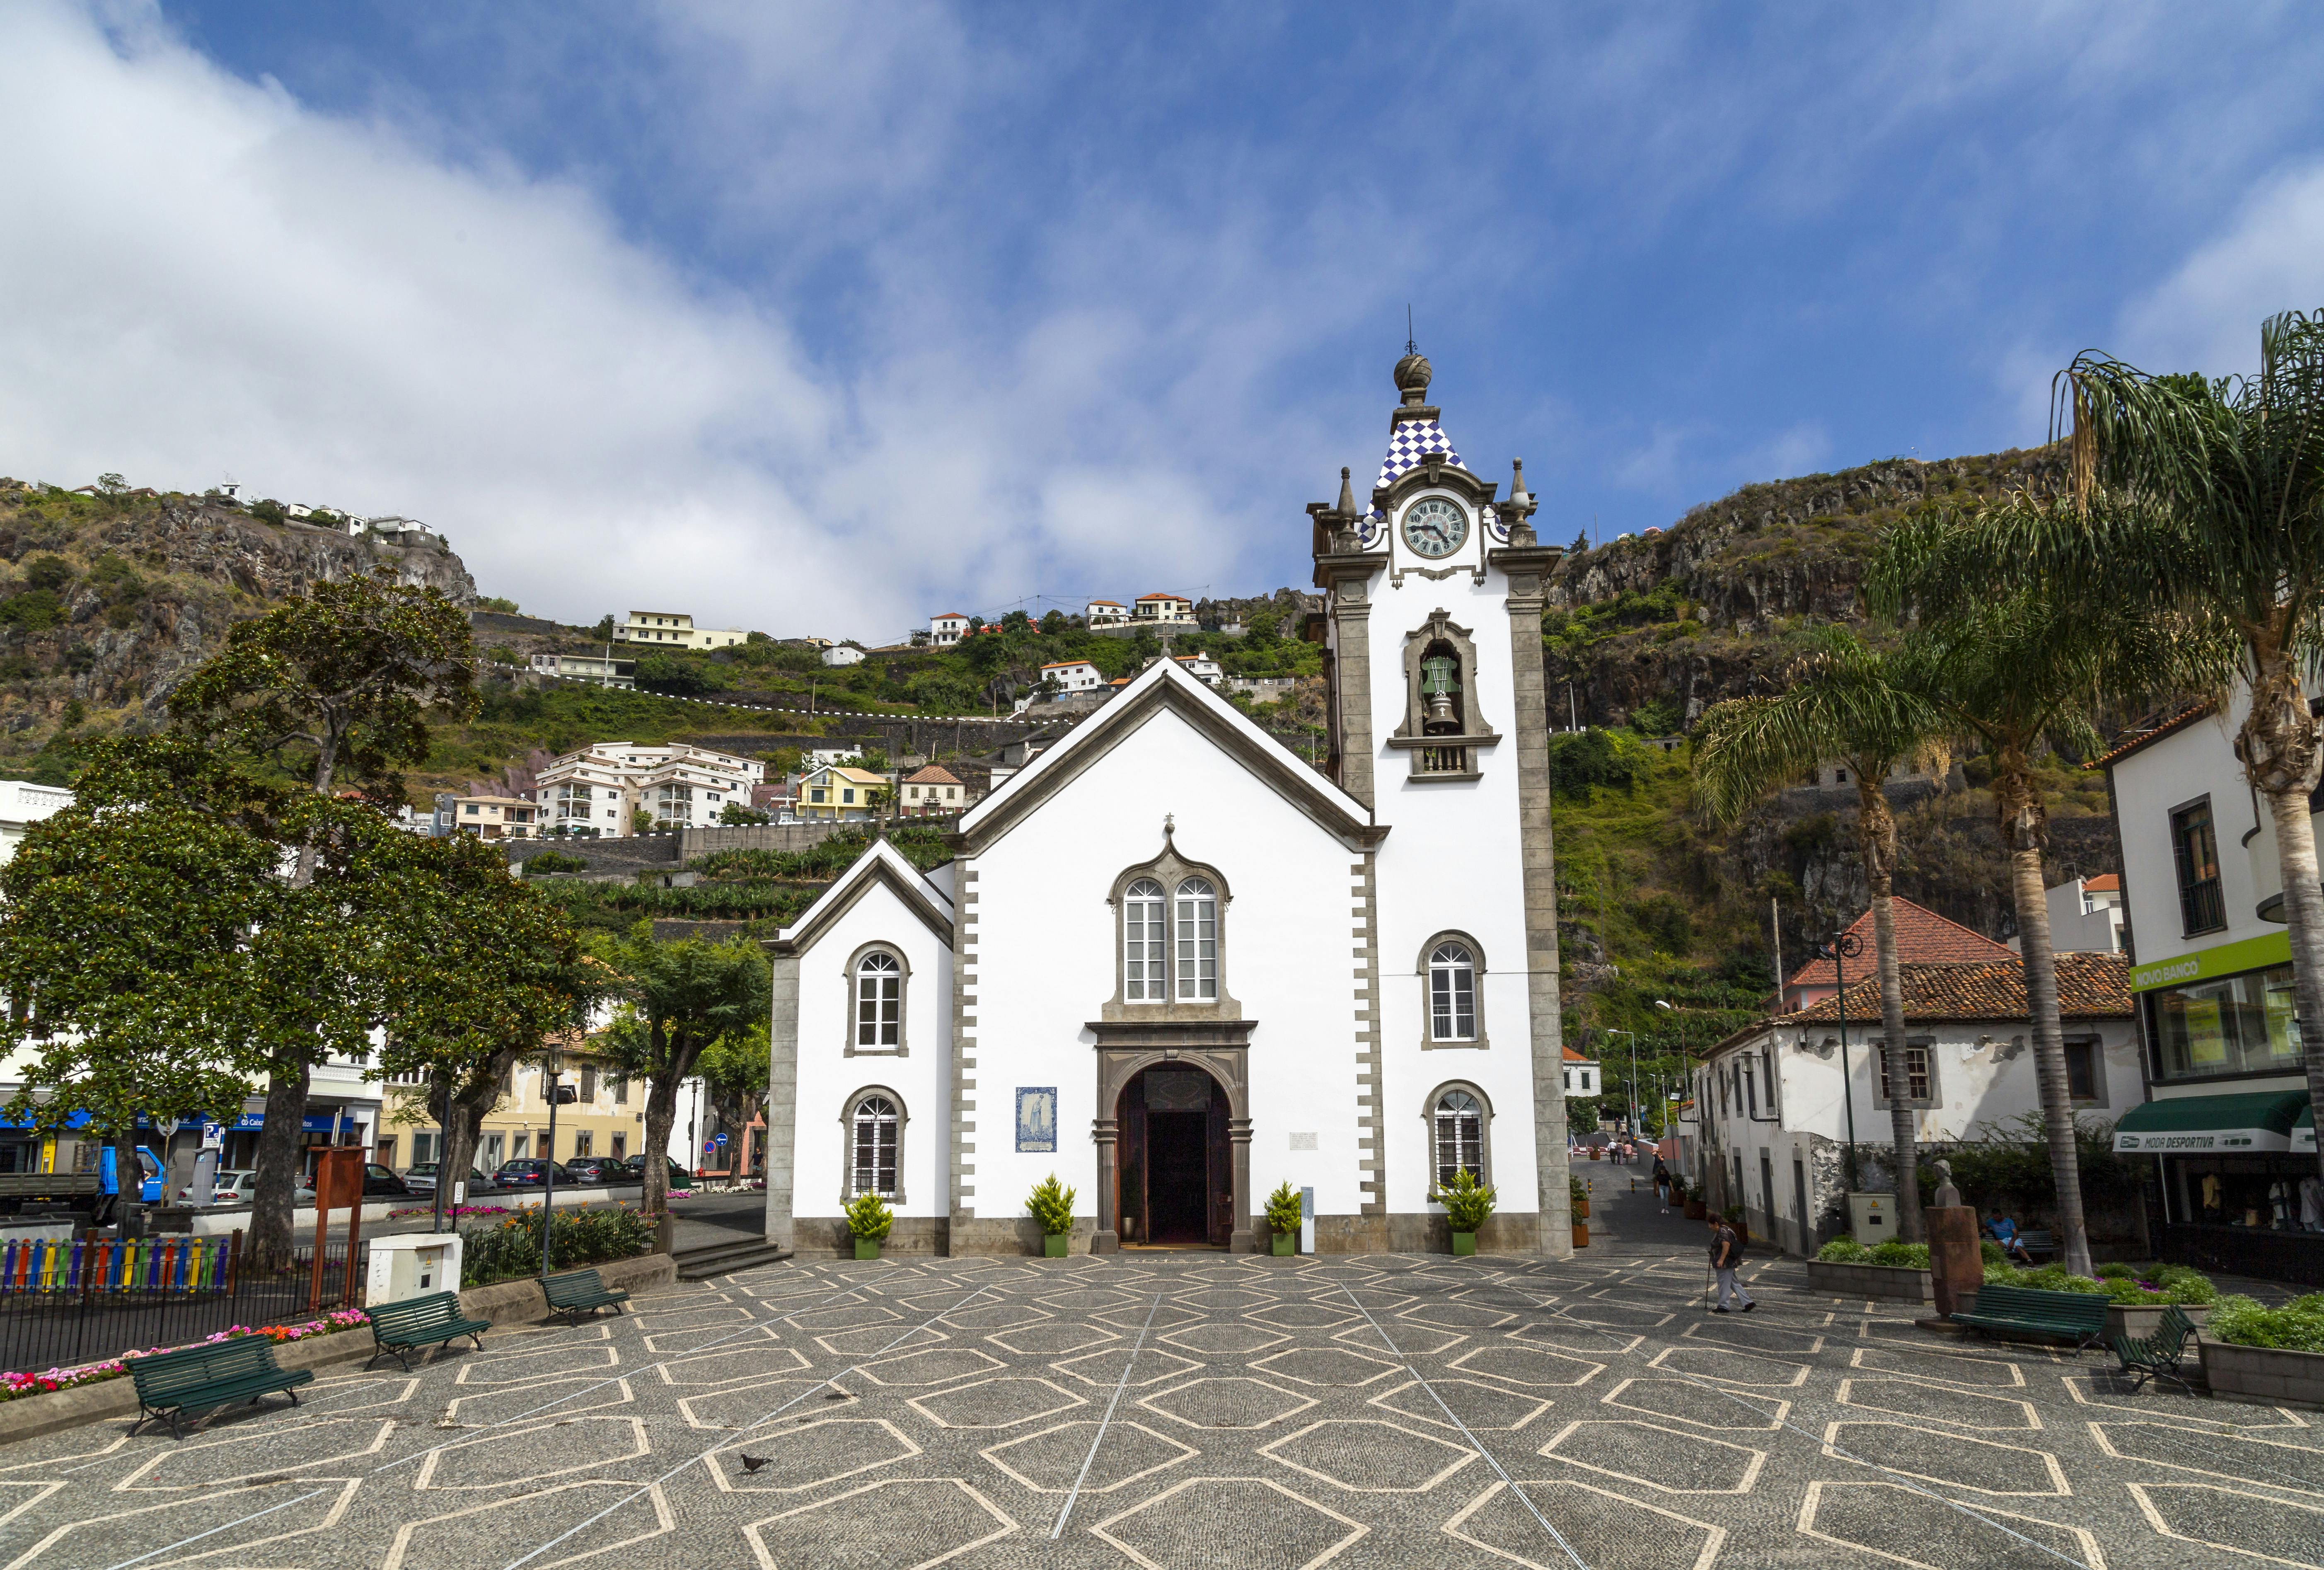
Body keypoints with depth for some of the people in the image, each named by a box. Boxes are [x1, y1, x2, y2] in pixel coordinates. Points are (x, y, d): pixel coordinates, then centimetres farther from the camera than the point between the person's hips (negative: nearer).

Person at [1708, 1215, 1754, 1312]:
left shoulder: (1722, 1232, -18)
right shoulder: (1726, 1229, 15)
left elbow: (1726, 1245, -30)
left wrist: (1721, 1260, -30)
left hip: (1724, 1263, -10)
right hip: (1730, 1262, 10)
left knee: (1724, 1284, -1)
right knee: (1734, 1283, 14)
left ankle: (1723, 1306, 6)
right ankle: (1748, 1303, 12)